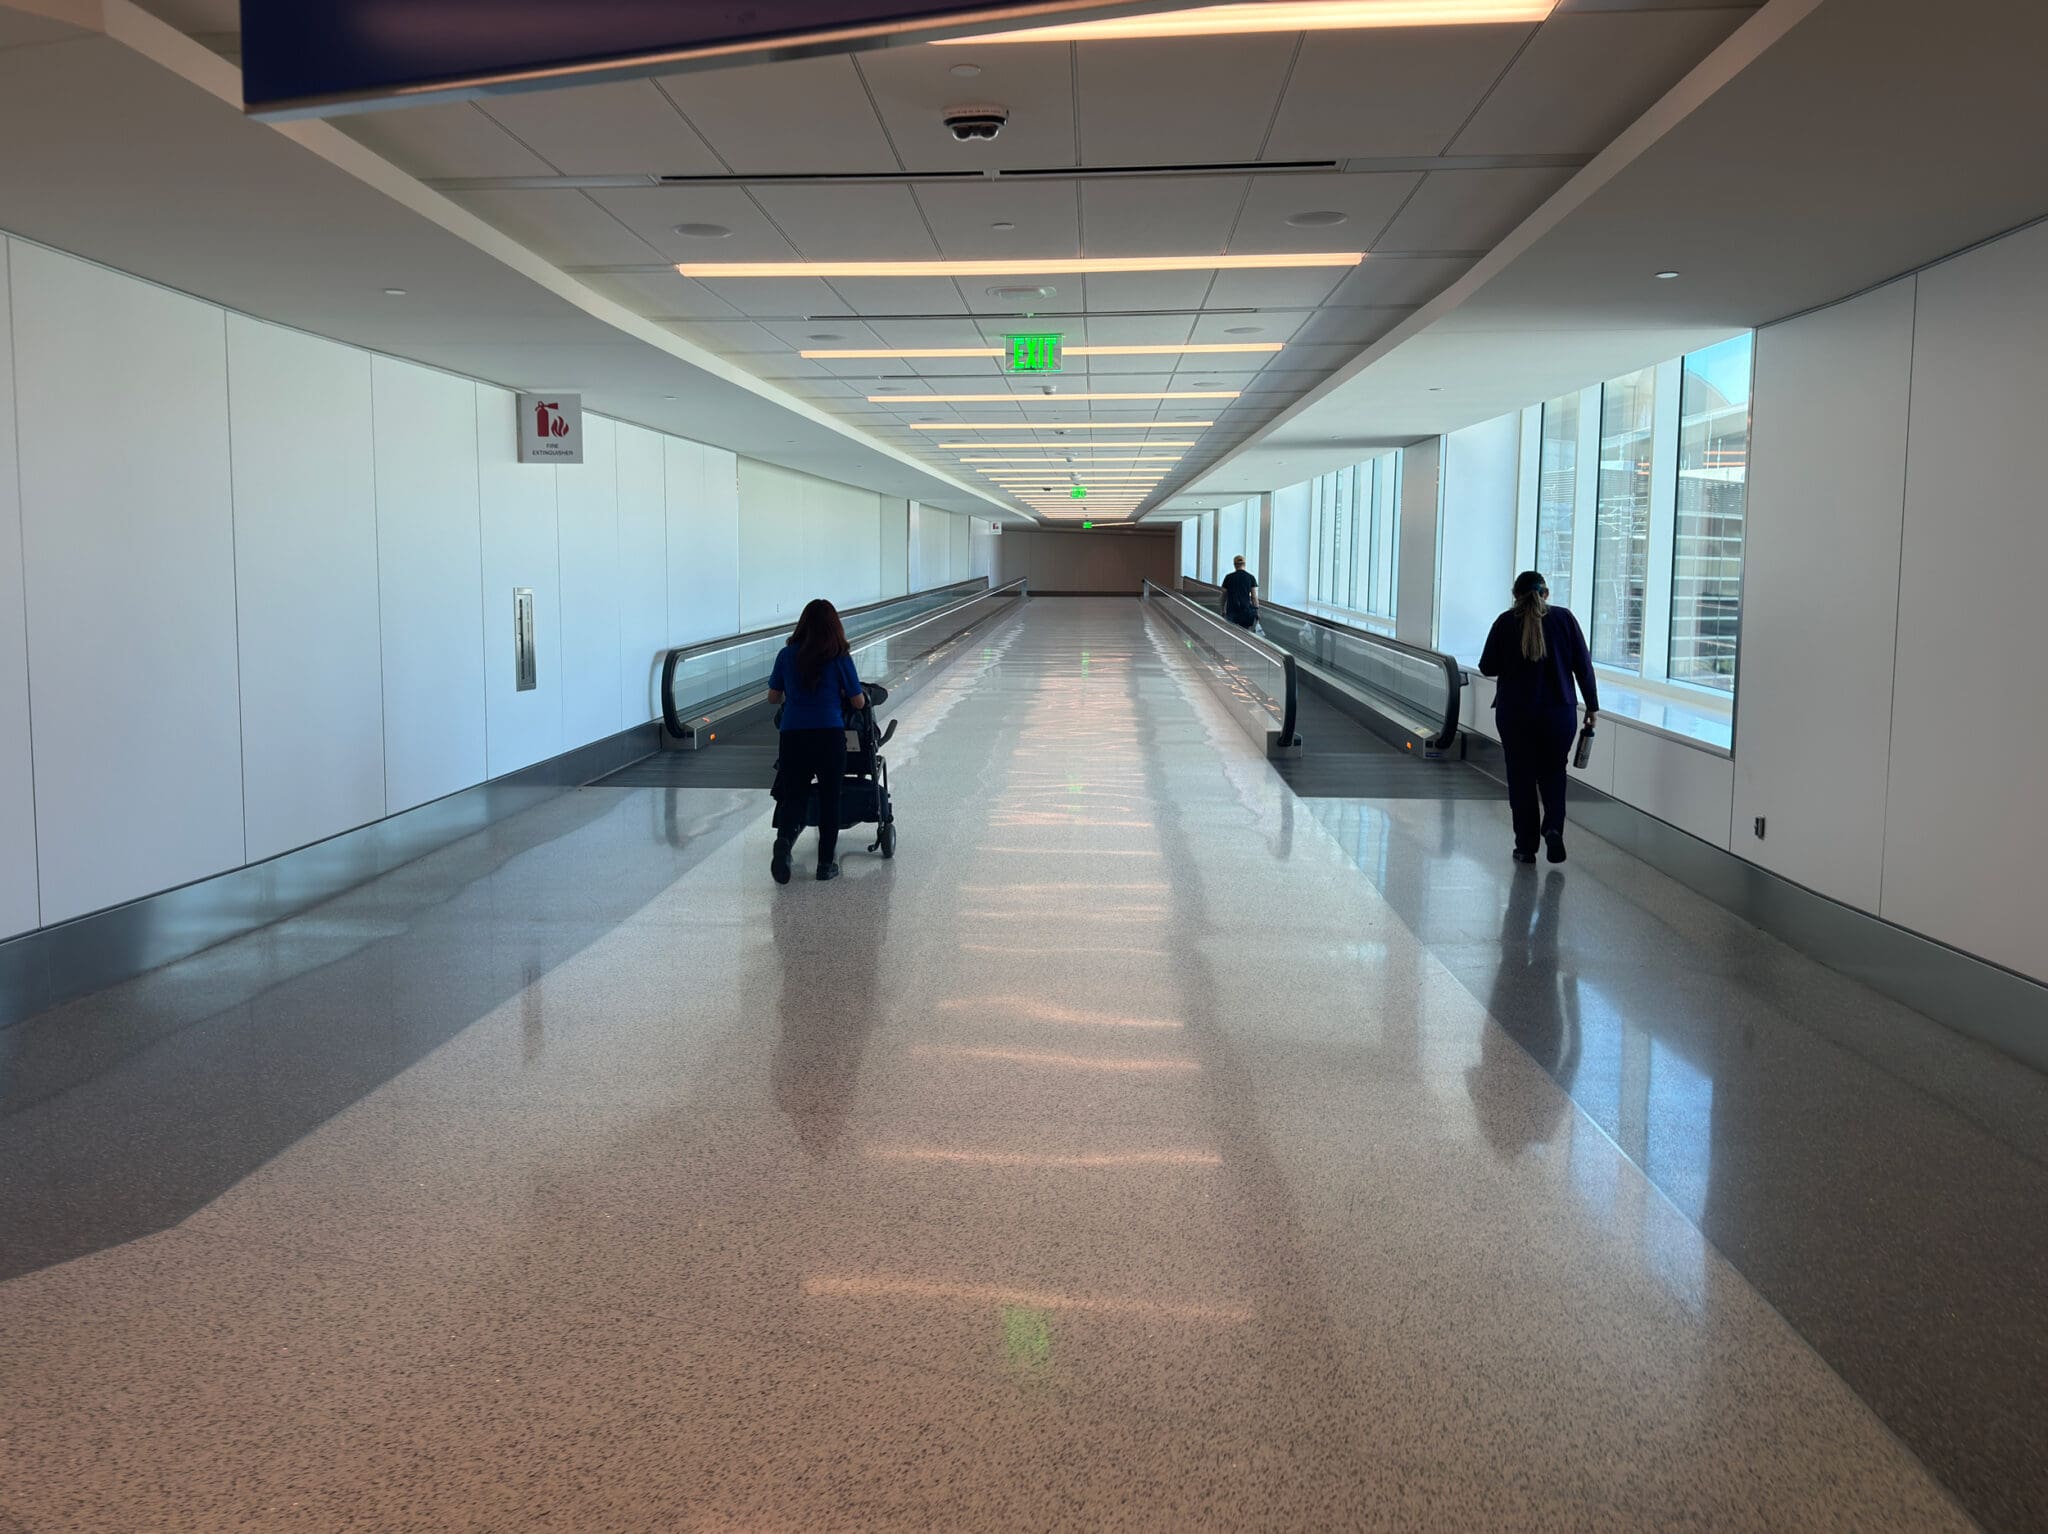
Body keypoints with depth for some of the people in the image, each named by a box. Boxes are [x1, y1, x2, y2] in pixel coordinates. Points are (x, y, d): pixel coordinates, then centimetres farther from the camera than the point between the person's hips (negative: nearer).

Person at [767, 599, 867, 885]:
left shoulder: (787, 655, 2)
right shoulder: (839, 658, -4)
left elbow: (773, 697, 10)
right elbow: (858, 702, 1)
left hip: (793, 735, 2)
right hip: (830, 735, -2)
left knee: (792, 796, 9)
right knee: (829, 799, 11)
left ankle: (784, 839, -21)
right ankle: (826, 863, 14)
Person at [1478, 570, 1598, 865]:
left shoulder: (1505, 622, -4)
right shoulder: (1564, 618, -1)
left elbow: (1487, 667, -2)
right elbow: (1583, 666, -1)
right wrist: (1591, 706, 6)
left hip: (1514, 713, -1)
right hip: (1559, 712, 1)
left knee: (1521, 777, 8)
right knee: (1553, 772, 16)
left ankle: (1526, 846, 8)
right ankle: (1553, 828, -5)